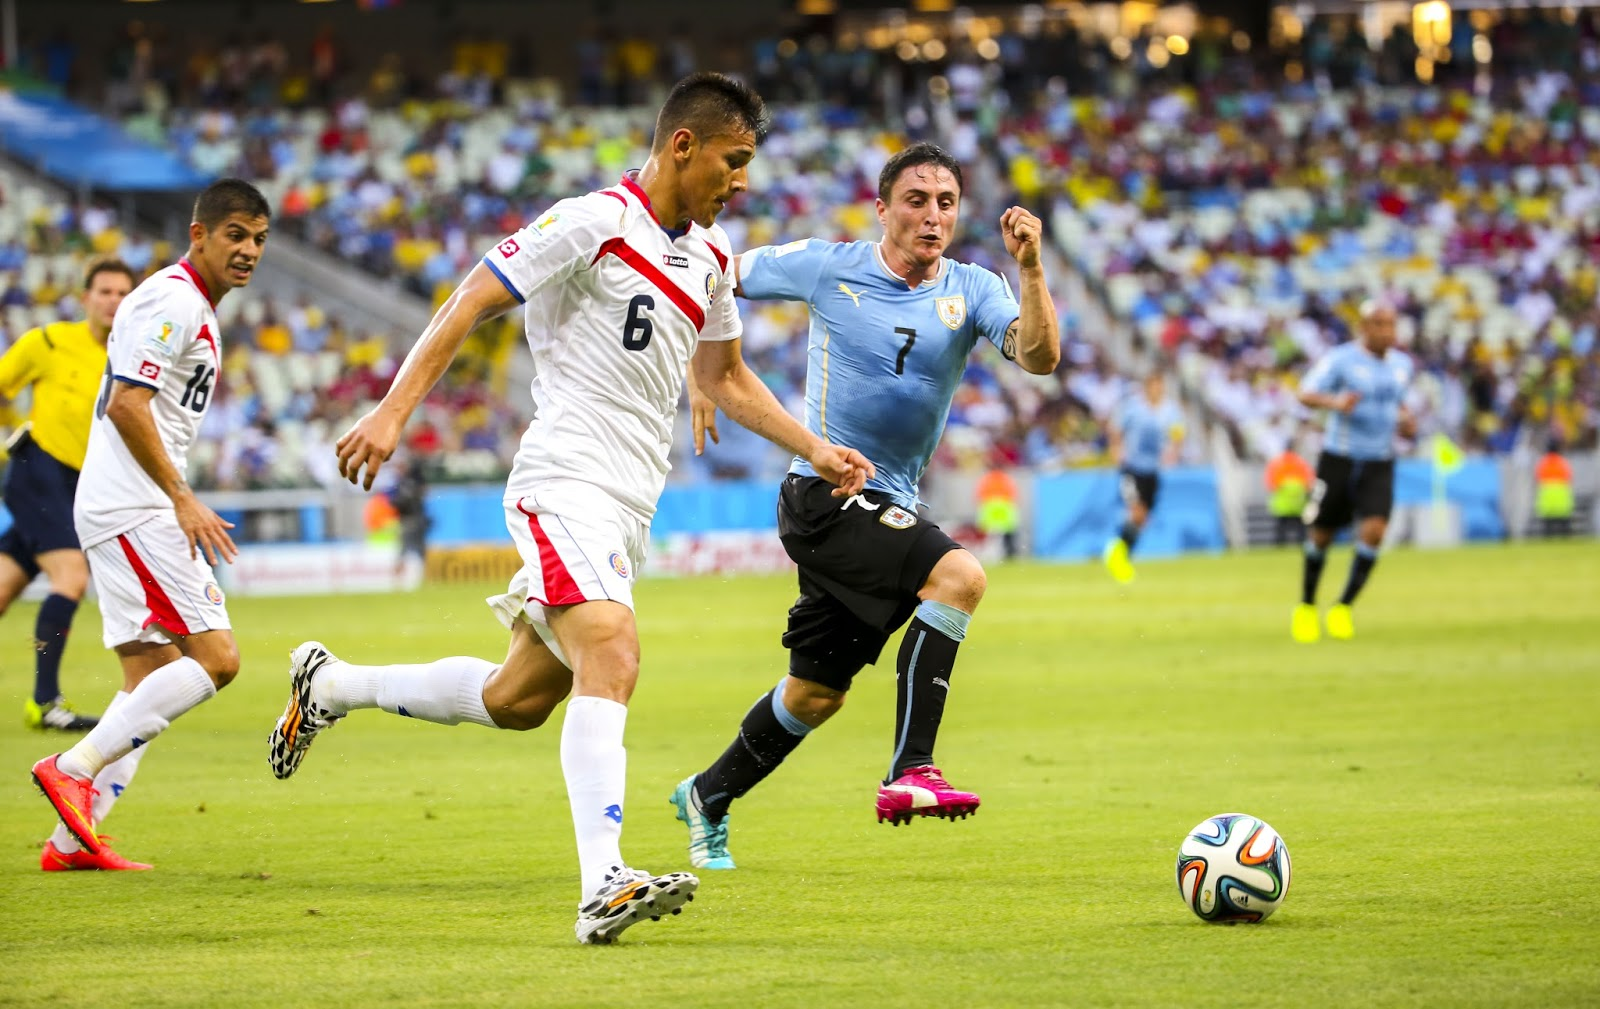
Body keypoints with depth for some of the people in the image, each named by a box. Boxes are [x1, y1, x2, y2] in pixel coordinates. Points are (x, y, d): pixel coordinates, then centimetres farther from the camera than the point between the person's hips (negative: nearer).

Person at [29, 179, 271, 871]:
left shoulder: (196, 309, 21)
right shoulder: (173, 300, -11)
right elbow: (126, 404, -20)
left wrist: (184, 516, 25)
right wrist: (184, 501, -21)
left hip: (142, 512, 10)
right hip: (133, 510, -10)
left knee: (152, 679, 9)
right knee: (215, 658, -15)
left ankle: (73, 839, 5)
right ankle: (75, 768, -16)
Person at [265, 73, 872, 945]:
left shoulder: (710, 257, 15)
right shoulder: (593, 224, -9)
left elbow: (726, 378, 29)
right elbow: (470, 303, -10)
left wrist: (815, 450, 19)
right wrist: (393, 411, -17)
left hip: (629, 508, 9)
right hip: (565, 481, -9)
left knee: (518, 700, 12)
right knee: (611, 652, -27)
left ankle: (329, 686, 34)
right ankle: (603, 888, -37)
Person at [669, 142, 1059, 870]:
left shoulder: (971, 291, 2)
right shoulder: (827, 268, -5)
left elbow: (1039, 356, -16)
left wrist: (1031, 269, -30)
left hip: (888, 509, 6)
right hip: (825, 493, -6)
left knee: (816, 694, 16)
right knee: (959, 575, -28)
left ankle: (708, 798, 37)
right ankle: (910, 773, -32)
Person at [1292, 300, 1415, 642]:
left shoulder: (1402, 364, 8)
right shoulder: (1340, 359, -10)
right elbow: (1306, 394, -21)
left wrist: (1406, 421, 6)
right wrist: (1335, 402, -41)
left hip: (1379, 464, 3)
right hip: (1339, 459, -3)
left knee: (1374, 531, -16)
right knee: (1322, 535, 5)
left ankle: (1343, 608, -3)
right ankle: (1307, 607, 27)